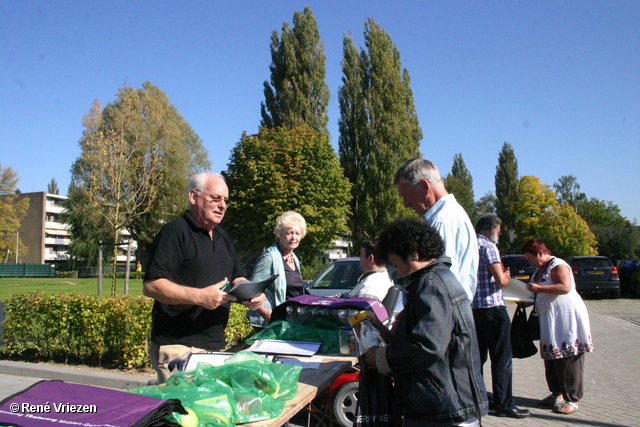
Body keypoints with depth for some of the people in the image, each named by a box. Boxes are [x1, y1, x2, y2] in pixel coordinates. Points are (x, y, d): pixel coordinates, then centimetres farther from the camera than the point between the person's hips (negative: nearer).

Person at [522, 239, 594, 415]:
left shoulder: (557, 265, -10)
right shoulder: (539, 270, 18)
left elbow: (565, 287, -25)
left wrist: (538, 288, -24)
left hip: (567, 318, -9)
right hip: (550, 321, 9)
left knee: (568, 359, -6)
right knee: (551, 358, 11)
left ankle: (572, 399, 0)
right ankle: (557, 393, 21)